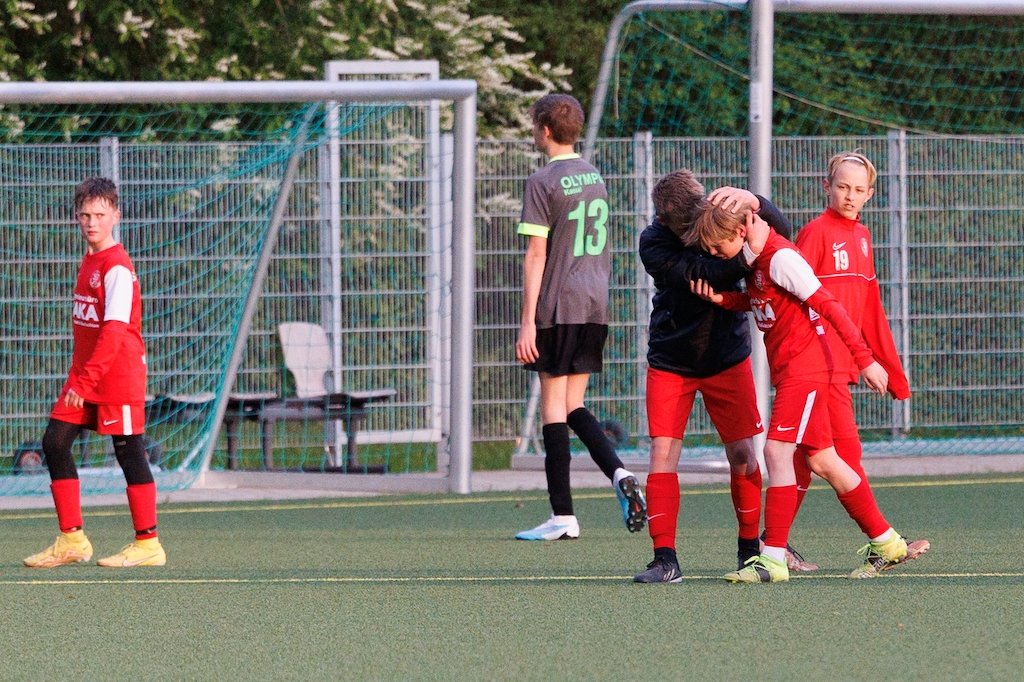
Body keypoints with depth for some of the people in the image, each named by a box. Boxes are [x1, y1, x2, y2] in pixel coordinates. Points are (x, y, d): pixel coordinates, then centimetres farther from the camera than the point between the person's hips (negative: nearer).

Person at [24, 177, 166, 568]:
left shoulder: (116, 267, -15)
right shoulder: (89, 262, 13)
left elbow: (115, 330, -23)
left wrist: (87, 378, -28)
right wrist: (80, 377, 17)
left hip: (119, 374, -9)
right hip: (84, 374, 9)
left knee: (128, 451, -3)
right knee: (55, 442, 4)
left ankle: (148, 544, 4)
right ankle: (72, 540, 9)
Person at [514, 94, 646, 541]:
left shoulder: (544, 182, -9)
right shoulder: (595, 178, 14)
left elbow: (536, 256, -12)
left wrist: (528, 321, -12)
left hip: (558, 307, -7)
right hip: (595, 305, 7)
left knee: (553, 405, -2)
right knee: (573, 406, 14)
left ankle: (562, 516, -2)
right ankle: (619, 474, -9)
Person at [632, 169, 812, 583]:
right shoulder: (654, 243, -20)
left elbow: (781, 231, -21)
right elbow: (701, 273, -34)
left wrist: (752, 202, -39)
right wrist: (750, 256, -44)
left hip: (727, 358, 2)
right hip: (670, 360, -2)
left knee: (742, 454, 1)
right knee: (663, 453, -11)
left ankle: (751, 548, 18)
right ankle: (665, 560, -8)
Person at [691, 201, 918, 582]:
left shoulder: (780, 257, -18)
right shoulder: (755, 259, 10)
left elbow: (828, 306, -19)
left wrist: (864, 359, -20)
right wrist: (723, 299, 2)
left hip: (804, 365, -10)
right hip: (786, 369, 10)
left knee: (777, 450, -15)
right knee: (823, 461, 10)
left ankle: (773, 559, -15)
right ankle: (885, 542, 19)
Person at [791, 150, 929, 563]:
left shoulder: (861, 236, 16)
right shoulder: (816, 233, -7)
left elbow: (870, 309, 20)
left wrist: (891, 369, 20)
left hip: (842, 363, 8)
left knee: (808, 454, 9)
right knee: (846, 449, -8)